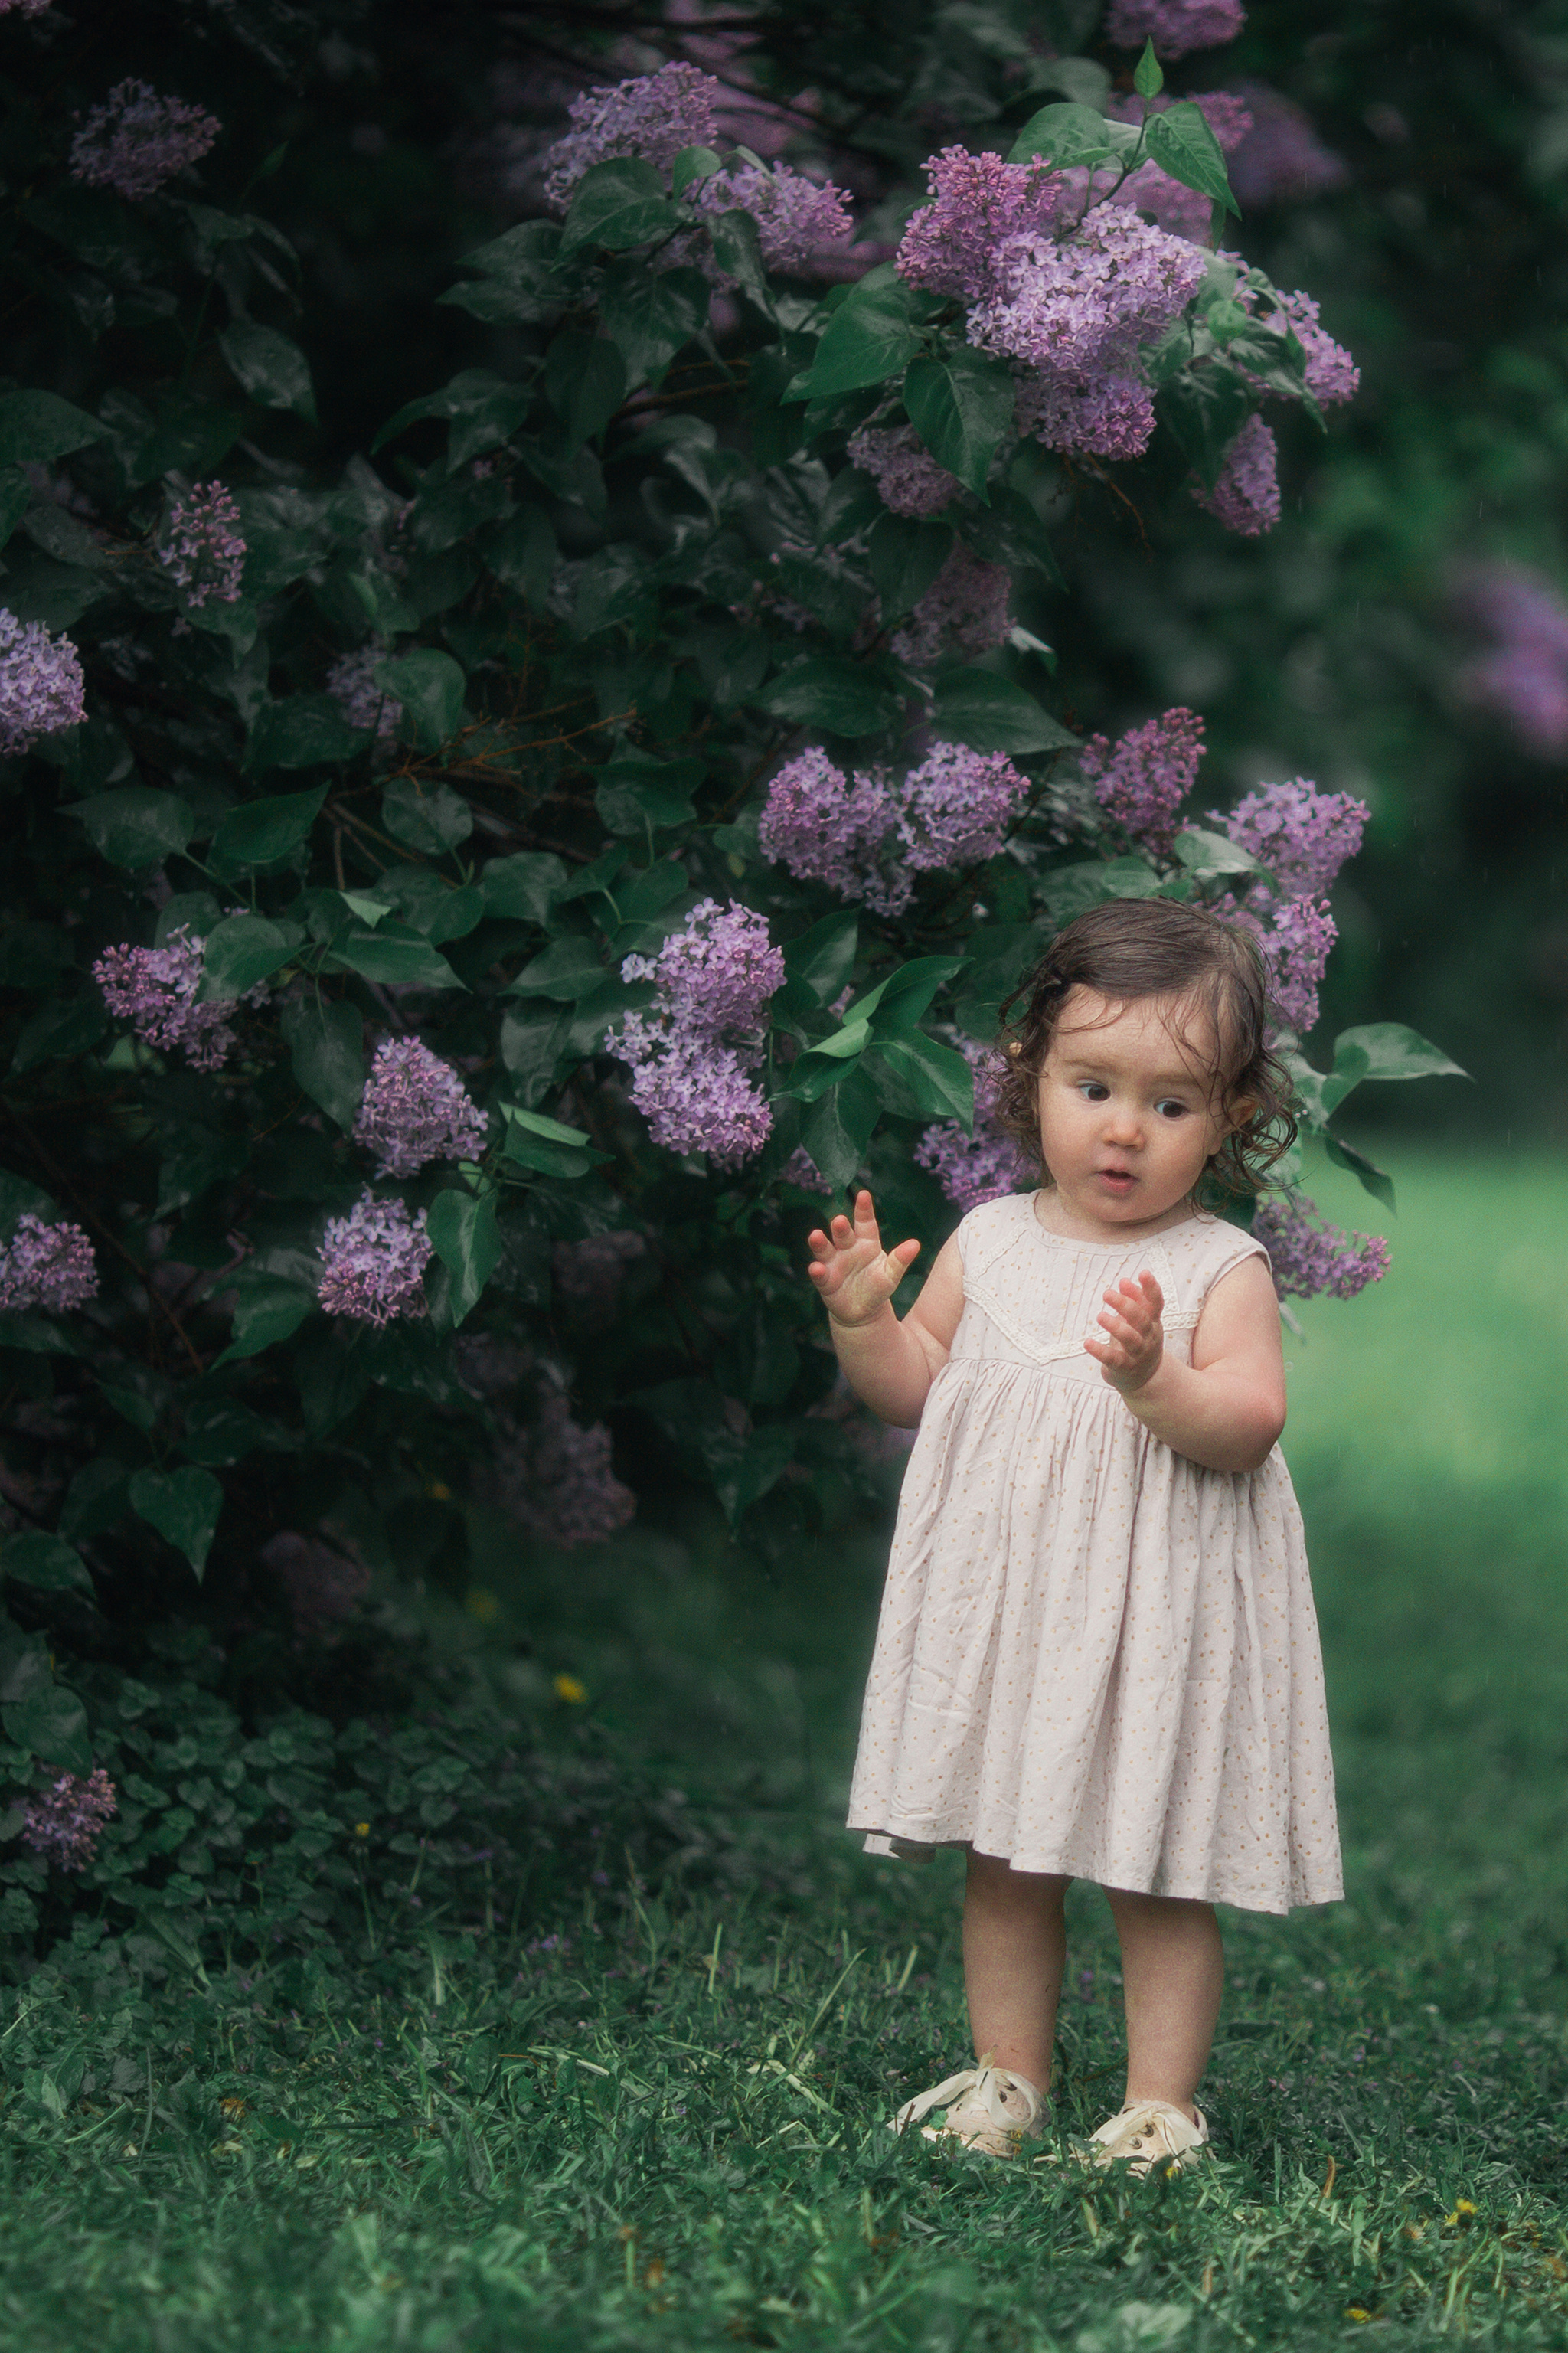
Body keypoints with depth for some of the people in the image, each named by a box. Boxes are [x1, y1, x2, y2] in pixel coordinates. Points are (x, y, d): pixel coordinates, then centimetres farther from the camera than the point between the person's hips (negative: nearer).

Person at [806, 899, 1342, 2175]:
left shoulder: (1221, 1269, -7)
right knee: (1004, 1860, 13)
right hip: (1005, 1599, 4)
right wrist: (864, 1318, -7)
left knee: (1160, 1877, 3)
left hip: (1155, 1614, -4)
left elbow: (1250, 1426, -17)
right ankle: (1008, 2073, 27)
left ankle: (1162, 2102, 14)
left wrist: (1156, 1378, -33)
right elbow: (920, 1387, 11)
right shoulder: (989, 1243, 4)